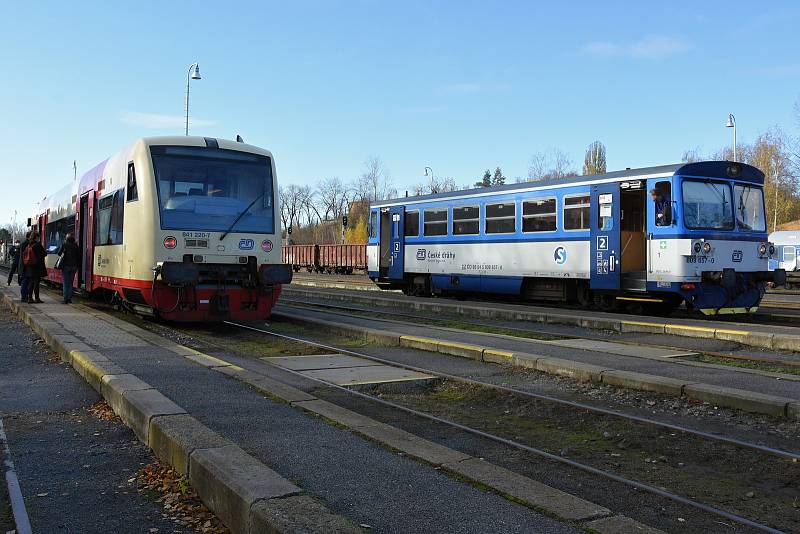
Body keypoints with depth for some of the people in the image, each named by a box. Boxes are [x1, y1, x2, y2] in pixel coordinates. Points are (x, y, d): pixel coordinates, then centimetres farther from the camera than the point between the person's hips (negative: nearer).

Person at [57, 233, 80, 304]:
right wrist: (77, 265, 9)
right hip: (73, 266, 2)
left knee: (66, 283, 2)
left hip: (65, 265, -2)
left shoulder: (64, 244, -6)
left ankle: (66, 299, -3)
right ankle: (69, 299, 8)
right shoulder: (76, 245, 1)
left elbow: (59, 253, -4)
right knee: (70, 282, 11)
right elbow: (79, 256, 2)